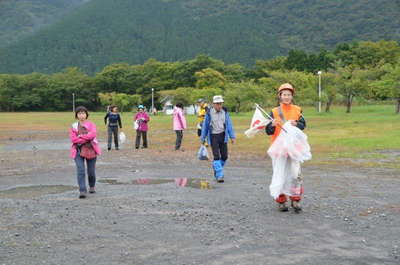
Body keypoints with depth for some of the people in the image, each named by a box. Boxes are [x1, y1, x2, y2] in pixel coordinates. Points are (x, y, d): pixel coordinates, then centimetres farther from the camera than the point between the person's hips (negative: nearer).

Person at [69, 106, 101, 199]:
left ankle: (92, 186, 35)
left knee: (91, 171, 8)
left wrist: (80, 136, -15)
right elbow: (73, 139, -8)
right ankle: (82, 191, -13)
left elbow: (93, 134, -17)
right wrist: (86, 139, -15)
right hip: (78, 150, 0)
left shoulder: (91, 124, 3)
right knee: (80, 170, -14)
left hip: (91, 150, 0)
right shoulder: (73, 126, 6)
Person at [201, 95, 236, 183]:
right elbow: (205, 126, 0)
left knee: (224, 156, 4)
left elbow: (229, 124, 1)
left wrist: (232, 137, -4)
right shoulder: (209, 113, -8)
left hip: (223, 136, 3)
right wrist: (203, 138, 5)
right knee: (216, 156, -11)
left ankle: (216, 168, 30)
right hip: (213, 137, -3)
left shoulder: (224, 112, 0)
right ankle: (219, 176, -9)